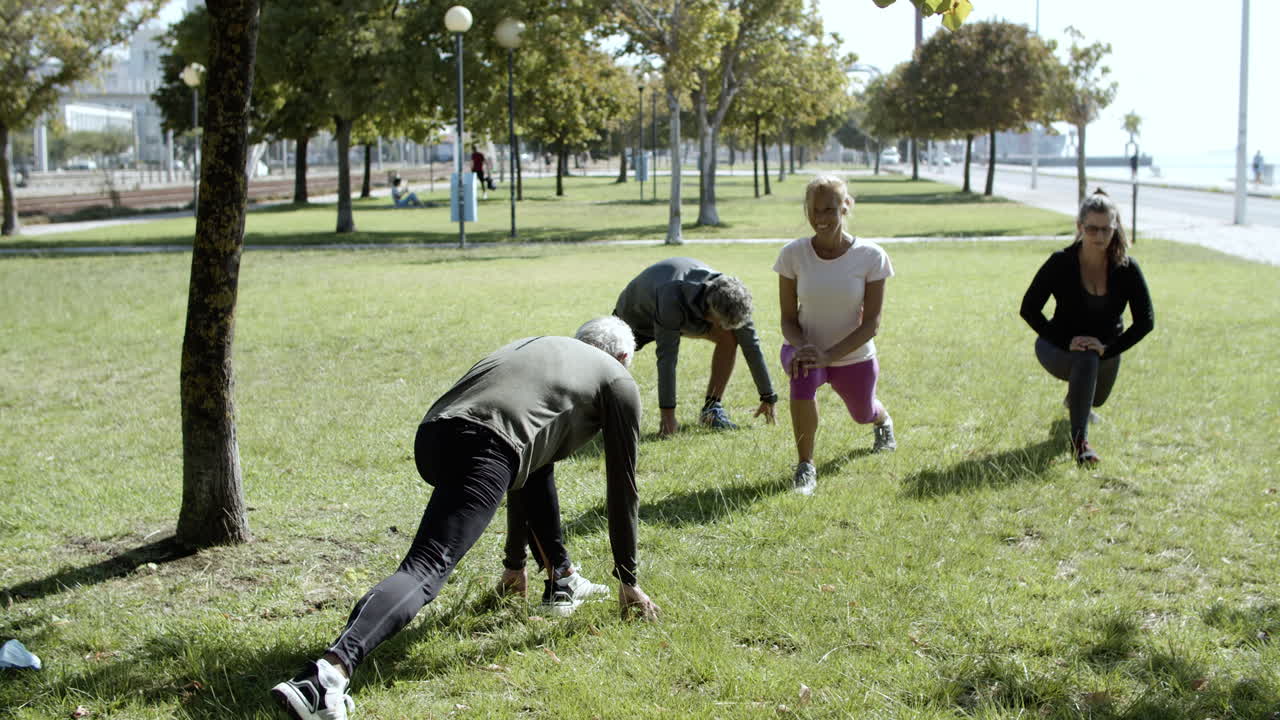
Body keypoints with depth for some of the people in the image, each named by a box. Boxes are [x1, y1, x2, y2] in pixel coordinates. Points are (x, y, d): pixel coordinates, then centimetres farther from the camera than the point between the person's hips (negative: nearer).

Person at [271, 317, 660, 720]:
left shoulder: (537, 346, 39)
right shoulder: (618, 380, 22)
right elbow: (622, 488, 23)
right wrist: (627, 580, 32)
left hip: (432, 435, 7)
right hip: (481, 449, -7)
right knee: (427, 569, -18)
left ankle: (561, 583, 37)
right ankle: (327, 674, -38)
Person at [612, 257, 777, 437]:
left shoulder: (730, 296, -30)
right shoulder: (672, 300, -47)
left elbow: (751, 345, -21)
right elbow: (666, 357, -45)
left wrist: (768, 397, -17)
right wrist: (667, 412, -45)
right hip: (637, 313, -3)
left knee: (729, 338, -19)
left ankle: (712, 408, -11)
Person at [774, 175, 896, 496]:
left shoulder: (870, 256, -18)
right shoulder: (793, 253, -15)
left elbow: (871, 323, -17)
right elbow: (788, 318, -8)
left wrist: (828, 355, -30)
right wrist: (801, 347, -30)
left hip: (854, 355, 1)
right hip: (806, 346, -1)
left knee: (863, 414, 22)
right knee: (803, 375, -36)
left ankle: (883, 421, 65)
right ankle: (805, 467, -21)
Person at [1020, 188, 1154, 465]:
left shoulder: (1127, 268, -18)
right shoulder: (1061, 263, -23)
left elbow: (1146, 320, -14)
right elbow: (1029, 309, -19)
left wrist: (1108, 349, -25)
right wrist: (1066, 343, -27)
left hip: (1105, 349, 4)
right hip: (1059, 349, -4)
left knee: (1095, 399, 23)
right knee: (1086, 360, -36)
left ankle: (1073, 398, 61)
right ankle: (1079, 441, -29)